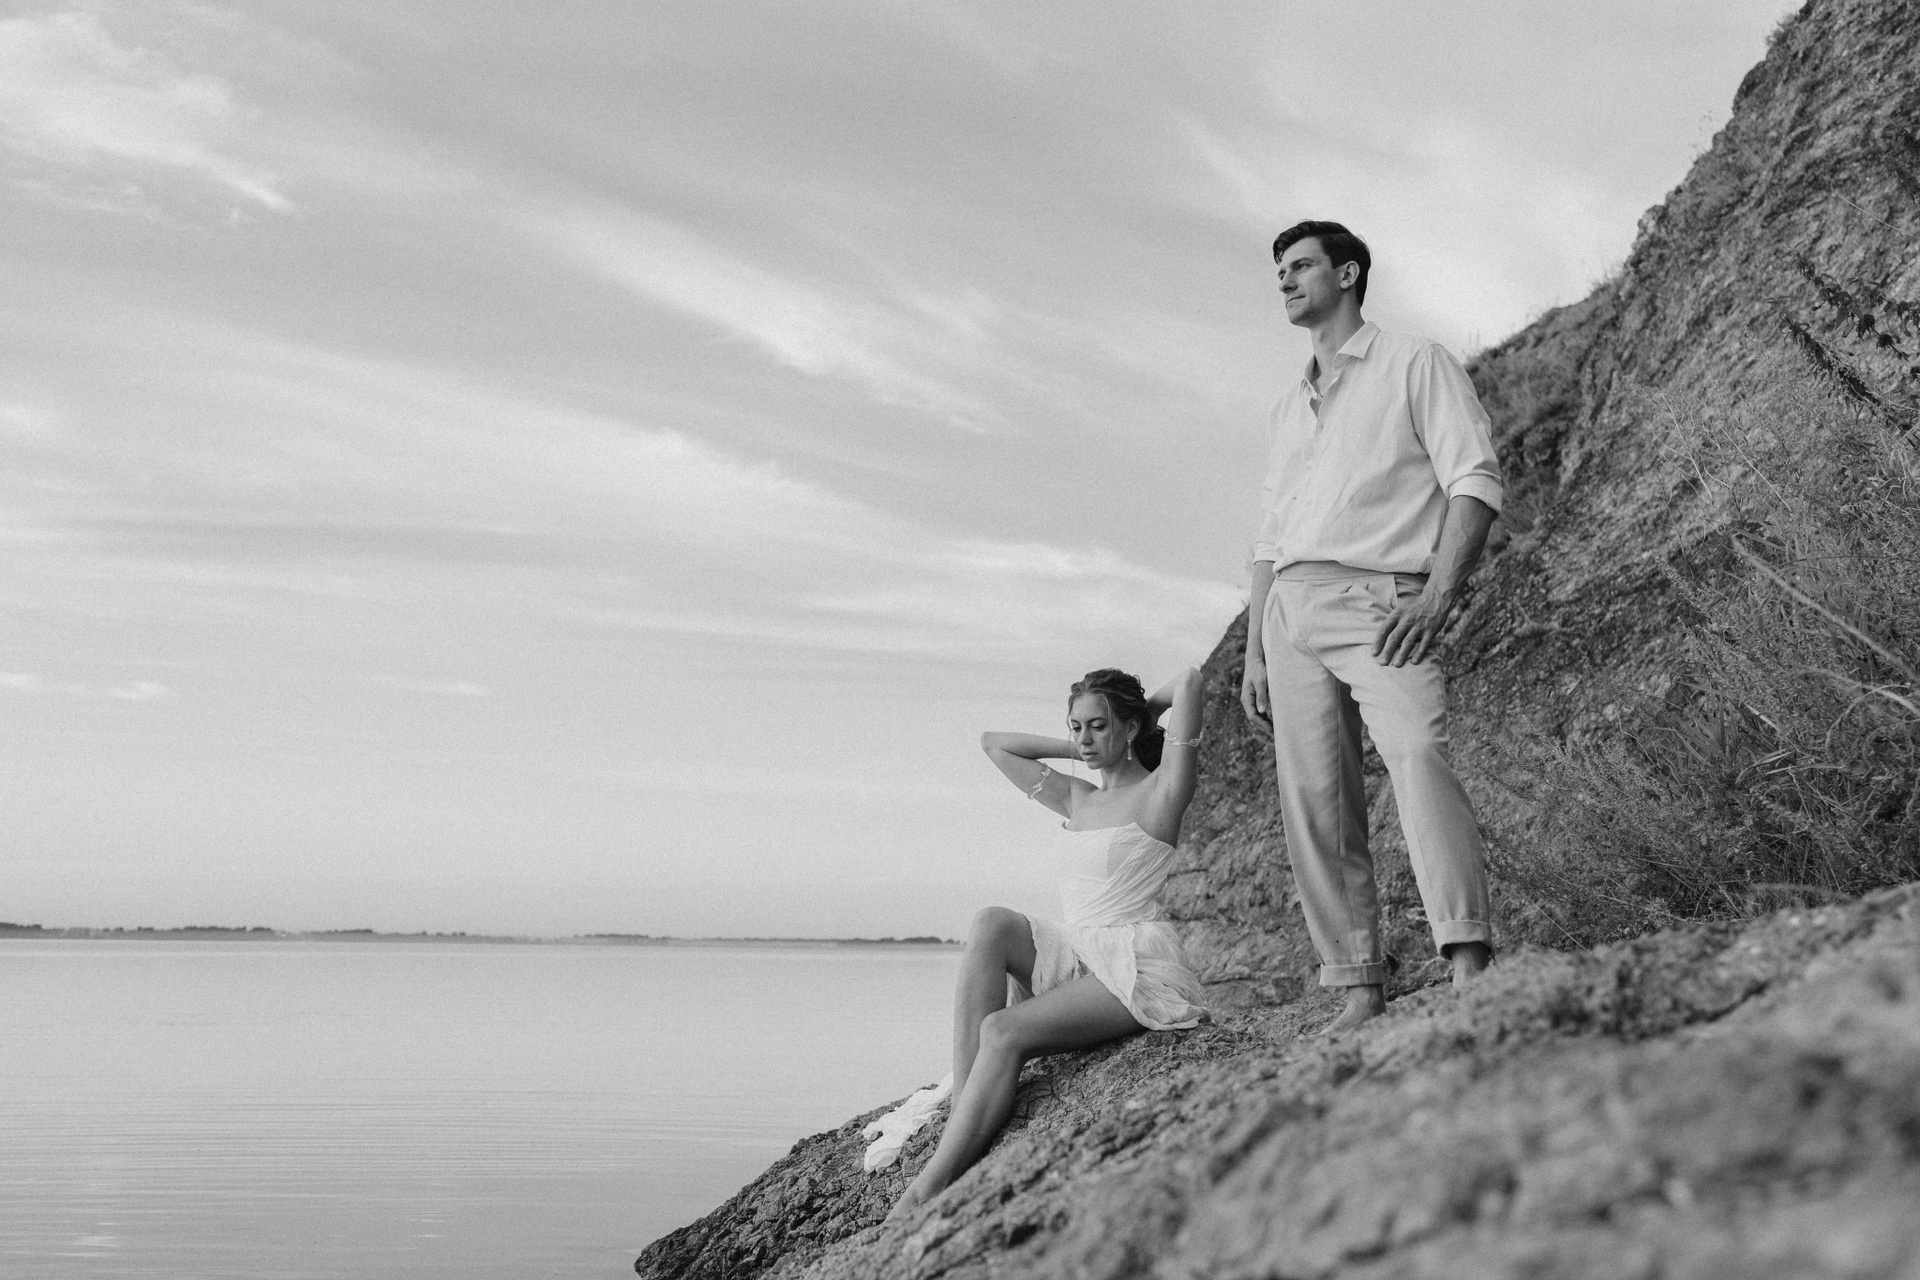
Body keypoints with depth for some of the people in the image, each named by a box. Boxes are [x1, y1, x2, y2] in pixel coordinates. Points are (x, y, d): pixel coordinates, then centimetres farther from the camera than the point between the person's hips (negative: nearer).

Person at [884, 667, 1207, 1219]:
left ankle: (932, 1185, -31)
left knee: (1002, 1032, -27)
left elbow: (1189, 681, -13)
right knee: (992, 924, -23)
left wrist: (1147, 710, 7)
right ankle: (963, 1108, -30)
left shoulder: (1158, 792, -2)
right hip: (1073, 960, 6)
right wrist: (1078, 750, 21)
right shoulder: (1076, 799, 18)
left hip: (1137, 970, -6)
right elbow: (994, 743, 26)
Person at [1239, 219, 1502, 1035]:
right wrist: (1254, 653, 17)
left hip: (1381, 605, -6)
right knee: (1314, 805, -4)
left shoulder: (1415, 364, 9)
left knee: (1417, 756, -28)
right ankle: (1360, 991, -2)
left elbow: (1475, 479, -2)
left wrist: (1438, 594, -16)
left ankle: (1469, 968, -37)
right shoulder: (1289, 407, 27)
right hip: (1291, 608, 6)